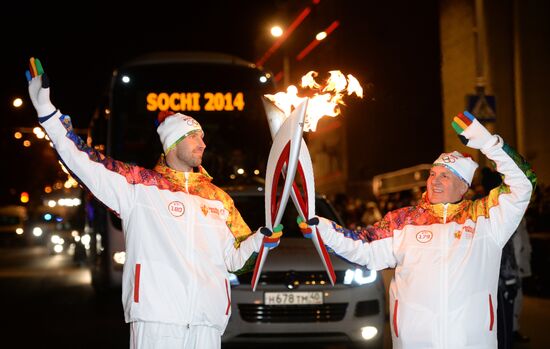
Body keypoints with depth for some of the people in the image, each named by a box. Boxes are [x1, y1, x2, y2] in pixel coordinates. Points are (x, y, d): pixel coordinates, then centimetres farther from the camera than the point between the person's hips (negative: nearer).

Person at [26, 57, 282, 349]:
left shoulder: (218, 198, 19)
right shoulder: (139, 184, 5)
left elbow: (232, 259, 22)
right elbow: (83, 161, -1)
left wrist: (258, 240, 1)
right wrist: (46, 109, -6)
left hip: (208, 319, 4)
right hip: (156, 316, -4)